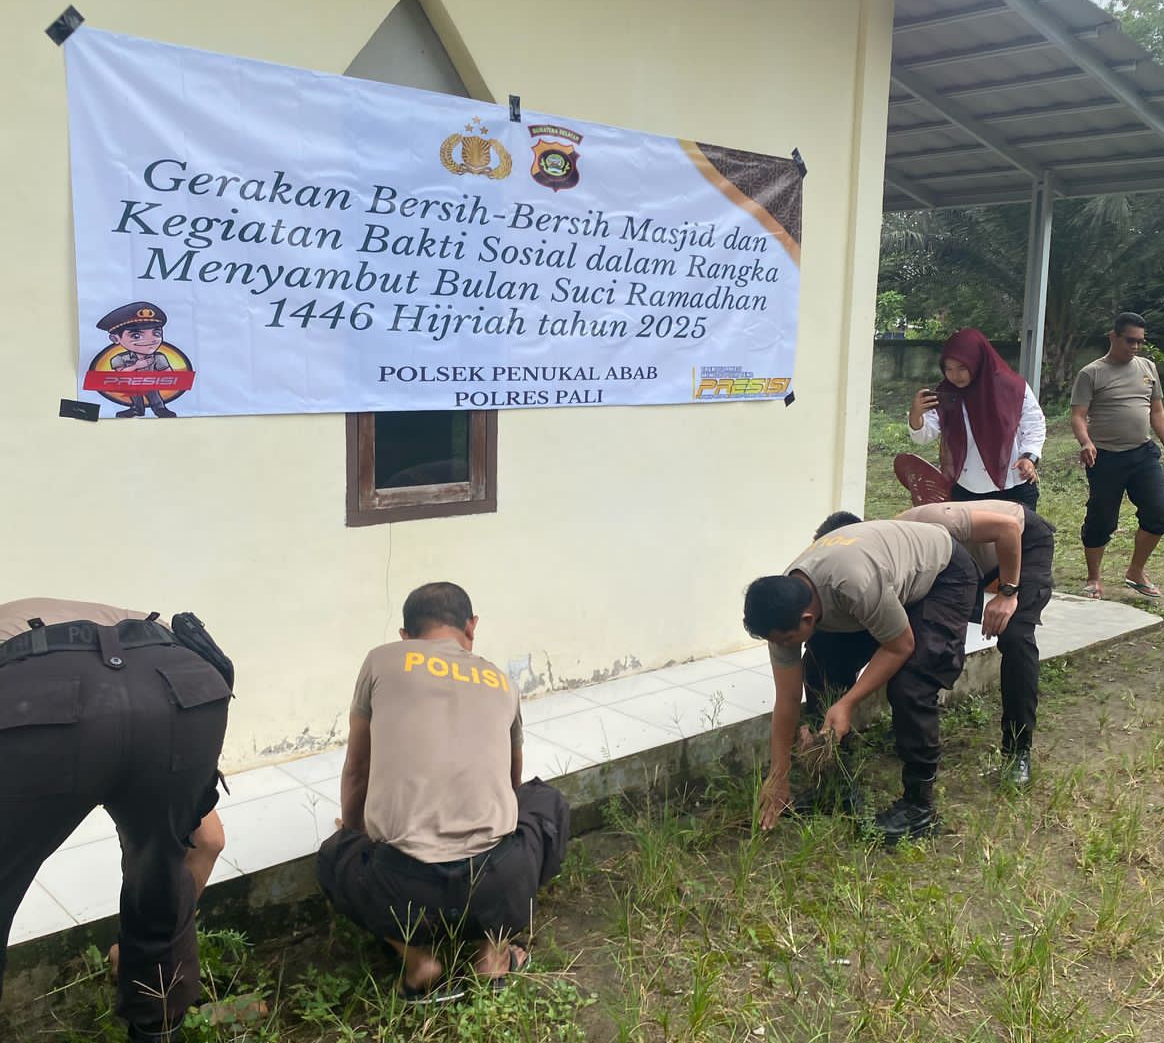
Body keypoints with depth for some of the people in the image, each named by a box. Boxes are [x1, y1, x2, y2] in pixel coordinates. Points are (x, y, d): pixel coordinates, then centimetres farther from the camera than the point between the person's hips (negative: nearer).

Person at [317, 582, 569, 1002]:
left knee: (333, 857, 34)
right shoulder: (499, 681, 19)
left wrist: (353, 836, 46)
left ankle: (416, 957, 12)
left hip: (400, 889, -1)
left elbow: (356, 775, 26)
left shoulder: (382, 661, 12)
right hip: (496, 885, 1)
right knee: (547, 803, 33)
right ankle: (493, 948, 18)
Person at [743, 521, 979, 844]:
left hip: (944, 573, -6)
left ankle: (919, 805, -4)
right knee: (820, 670, -6)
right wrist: (778, 778, -8)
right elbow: (787, 698, -13)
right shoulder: (784, 608, -21)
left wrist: (847, 704, -29)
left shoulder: (857, 586, -44)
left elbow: (901, 646, -26)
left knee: (909, 687, -21)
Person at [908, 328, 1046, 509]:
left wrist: (1029, 457, -15)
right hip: (966, 491, 2)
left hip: (1015, 489, -2)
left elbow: (1035, 425, 1)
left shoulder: (1014, 387, -8)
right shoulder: (945, 395, -3)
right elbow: (924, 435, -11)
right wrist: (915, 414, -33)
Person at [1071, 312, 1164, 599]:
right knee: (1100, 521, 1)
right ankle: (1093, 579, 17)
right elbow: (1078, 416, -10)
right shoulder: (1091, 373, -4)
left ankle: (1135, 572, 18)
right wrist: (1085, 443, -28)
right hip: (1106, 457, -5)